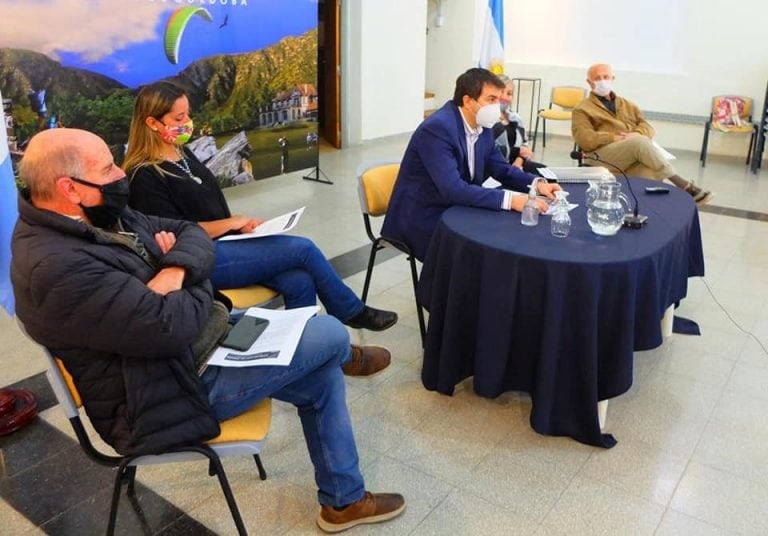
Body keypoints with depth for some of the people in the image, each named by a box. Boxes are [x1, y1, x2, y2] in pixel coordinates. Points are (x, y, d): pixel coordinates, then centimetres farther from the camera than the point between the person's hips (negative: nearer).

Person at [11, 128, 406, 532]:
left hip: (202, 338, 10)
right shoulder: (57, 267, -27)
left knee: (322, 378, 7)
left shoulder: (100, 215, 4)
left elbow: (191, 232, 6)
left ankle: (344, 501, 24)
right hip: (176, 388, -10)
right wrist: (198, 283, -8)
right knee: (330, 335, -6)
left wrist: (176, 271, -17)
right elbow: (171, 326, -30)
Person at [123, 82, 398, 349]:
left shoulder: (182, 153, 14)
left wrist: (242, 224, 2)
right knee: (303, 249, -14)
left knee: (299, 282, -16)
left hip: (224, 242, 8)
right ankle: (352, 312, 6)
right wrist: (229, 224, -10)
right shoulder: (145, 177, -12)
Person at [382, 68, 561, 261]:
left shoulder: (483, 127, 3)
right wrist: (510, 200, -35)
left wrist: (536, 183, -7)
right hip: (421, 219, -8)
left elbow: (502, 169, 12)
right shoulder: (437, 128, -23)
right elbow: (453, 189, -32)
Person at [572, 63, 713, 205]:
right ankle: (684, 186, -30)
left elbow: (647, 127, 17)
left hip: (636, 150, 4)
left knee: (649, 173, -34)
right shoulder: (583, 109, 15)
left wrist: (637, 135, -7)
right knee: (640, 142, -34)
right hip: (603, 155, -4)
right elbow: (585, 140, -3)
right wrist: (616, 138, -11)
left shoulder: (627, 105, 31)